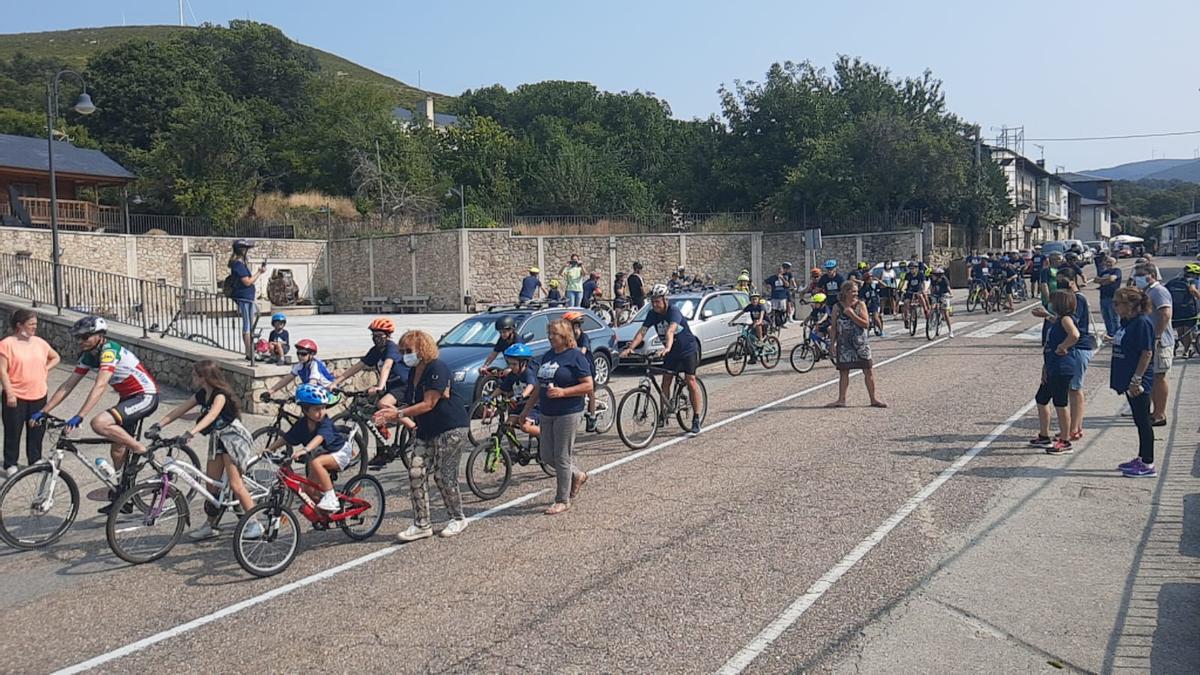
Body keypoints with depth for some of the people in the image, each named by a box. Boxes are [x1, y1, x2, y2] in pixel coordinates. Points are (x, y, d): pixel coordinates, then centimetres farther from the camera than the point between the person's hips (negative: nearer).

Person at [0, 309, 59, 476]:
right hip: (16, 396, -4)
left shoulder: (39, 342, 6)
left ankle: (35, 460, 26)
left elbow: (55, 357, 23)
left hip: (38, 395, 5)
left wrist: (46, 368, 5)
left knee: (37, 430, 12)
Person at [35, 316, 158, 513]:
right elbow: (68, 385, 7)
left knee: (99, 423, -28)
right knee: (117, 450, 12)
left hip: (145, 397, -9)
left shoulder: (109, 351, -22)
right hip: (128, 398, 9)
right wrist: (43, 411, 1)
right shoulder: (88, 356, 5)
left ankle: (142, 451, -12)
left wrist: (79, 416, -38)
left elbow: (100, 386, -32)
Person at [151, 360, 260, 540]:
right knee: (211, 484, 8)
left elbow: (212, 415, -35)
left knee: (235, 484, -11)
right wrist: (158, 425, -9)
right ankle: (211, 525, 20)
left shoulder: (220, 394, -20)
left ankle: (254, 524, -5)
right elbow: (179, 410, 3)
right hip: (217, 439, 8)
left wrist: (191, 432, -48)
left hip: (233, 437, -8)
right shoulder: (201, 395, 5)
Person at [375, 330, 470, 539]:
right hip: (427, 430, 9)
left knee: (444, 475, -5)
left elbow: (428, 404, -20)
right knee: (416, 472, -3)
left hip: (451, 429, -9)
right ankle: (421, 524, 3)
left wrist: (398, 414, -22)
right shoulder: (414, 373, 13)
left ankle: (457, 519, 14)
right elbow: (412, 403, 14)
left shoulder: (437, 368, -16)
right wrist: (394, 415, -4)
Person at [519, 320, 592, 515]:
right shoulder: (548, 356, 13)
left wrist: (563, 392, -22)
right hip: (547, 414, 8)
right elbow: (540, 386, 19)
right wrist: (527, 409, 19)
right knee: (547, 456, 10)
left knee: (562, 457, -2)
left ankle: (562, 500, 11)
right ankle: (577, 476, 34)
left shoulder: (575, 357, -9)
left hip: (568, 413, -8)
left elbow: (588, 386, -14)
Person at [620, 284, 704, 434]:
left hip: (688, 349, -6)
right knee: (666, 381, 1)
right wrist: (630, 348, -31)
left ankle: (696, 419, -2)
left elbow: (670, 331, -43)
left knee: (690, 381, -9)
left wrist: (667, 348, -59)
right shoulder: (652, 314, -7)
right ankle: (664, 413, 11)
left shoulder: (674, 311, -25)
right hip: (671, 351, 6)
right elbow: (642, 332, -16)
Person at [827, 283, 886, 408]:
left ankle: (873, 399, 11)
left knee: (868, 371, 1)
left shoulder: (861, 305, -1)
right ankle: (841, 400, 13)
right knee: (843, 372, 5)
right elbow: (833, 327, 4)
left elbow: (866, 324, -9)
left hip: (860, 343, 0)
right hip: (844, 344, 0)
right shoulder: (837, 307, 1)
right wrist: (832, 344, -1)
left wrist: (852, 314, -17)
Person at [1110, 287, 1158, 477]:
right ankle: (1141, 459, 27)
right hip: (1127, 380, 9)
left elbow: (1147, 353, -20)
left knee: (1143, 421, -1)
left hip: (1138, 383, -9)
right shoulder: (1126, 322, 10)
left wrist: (1136, 379, -20)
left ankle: (1148, 465, 6)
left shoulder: (1142, 323, -18)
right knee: (1139, 420, 17)